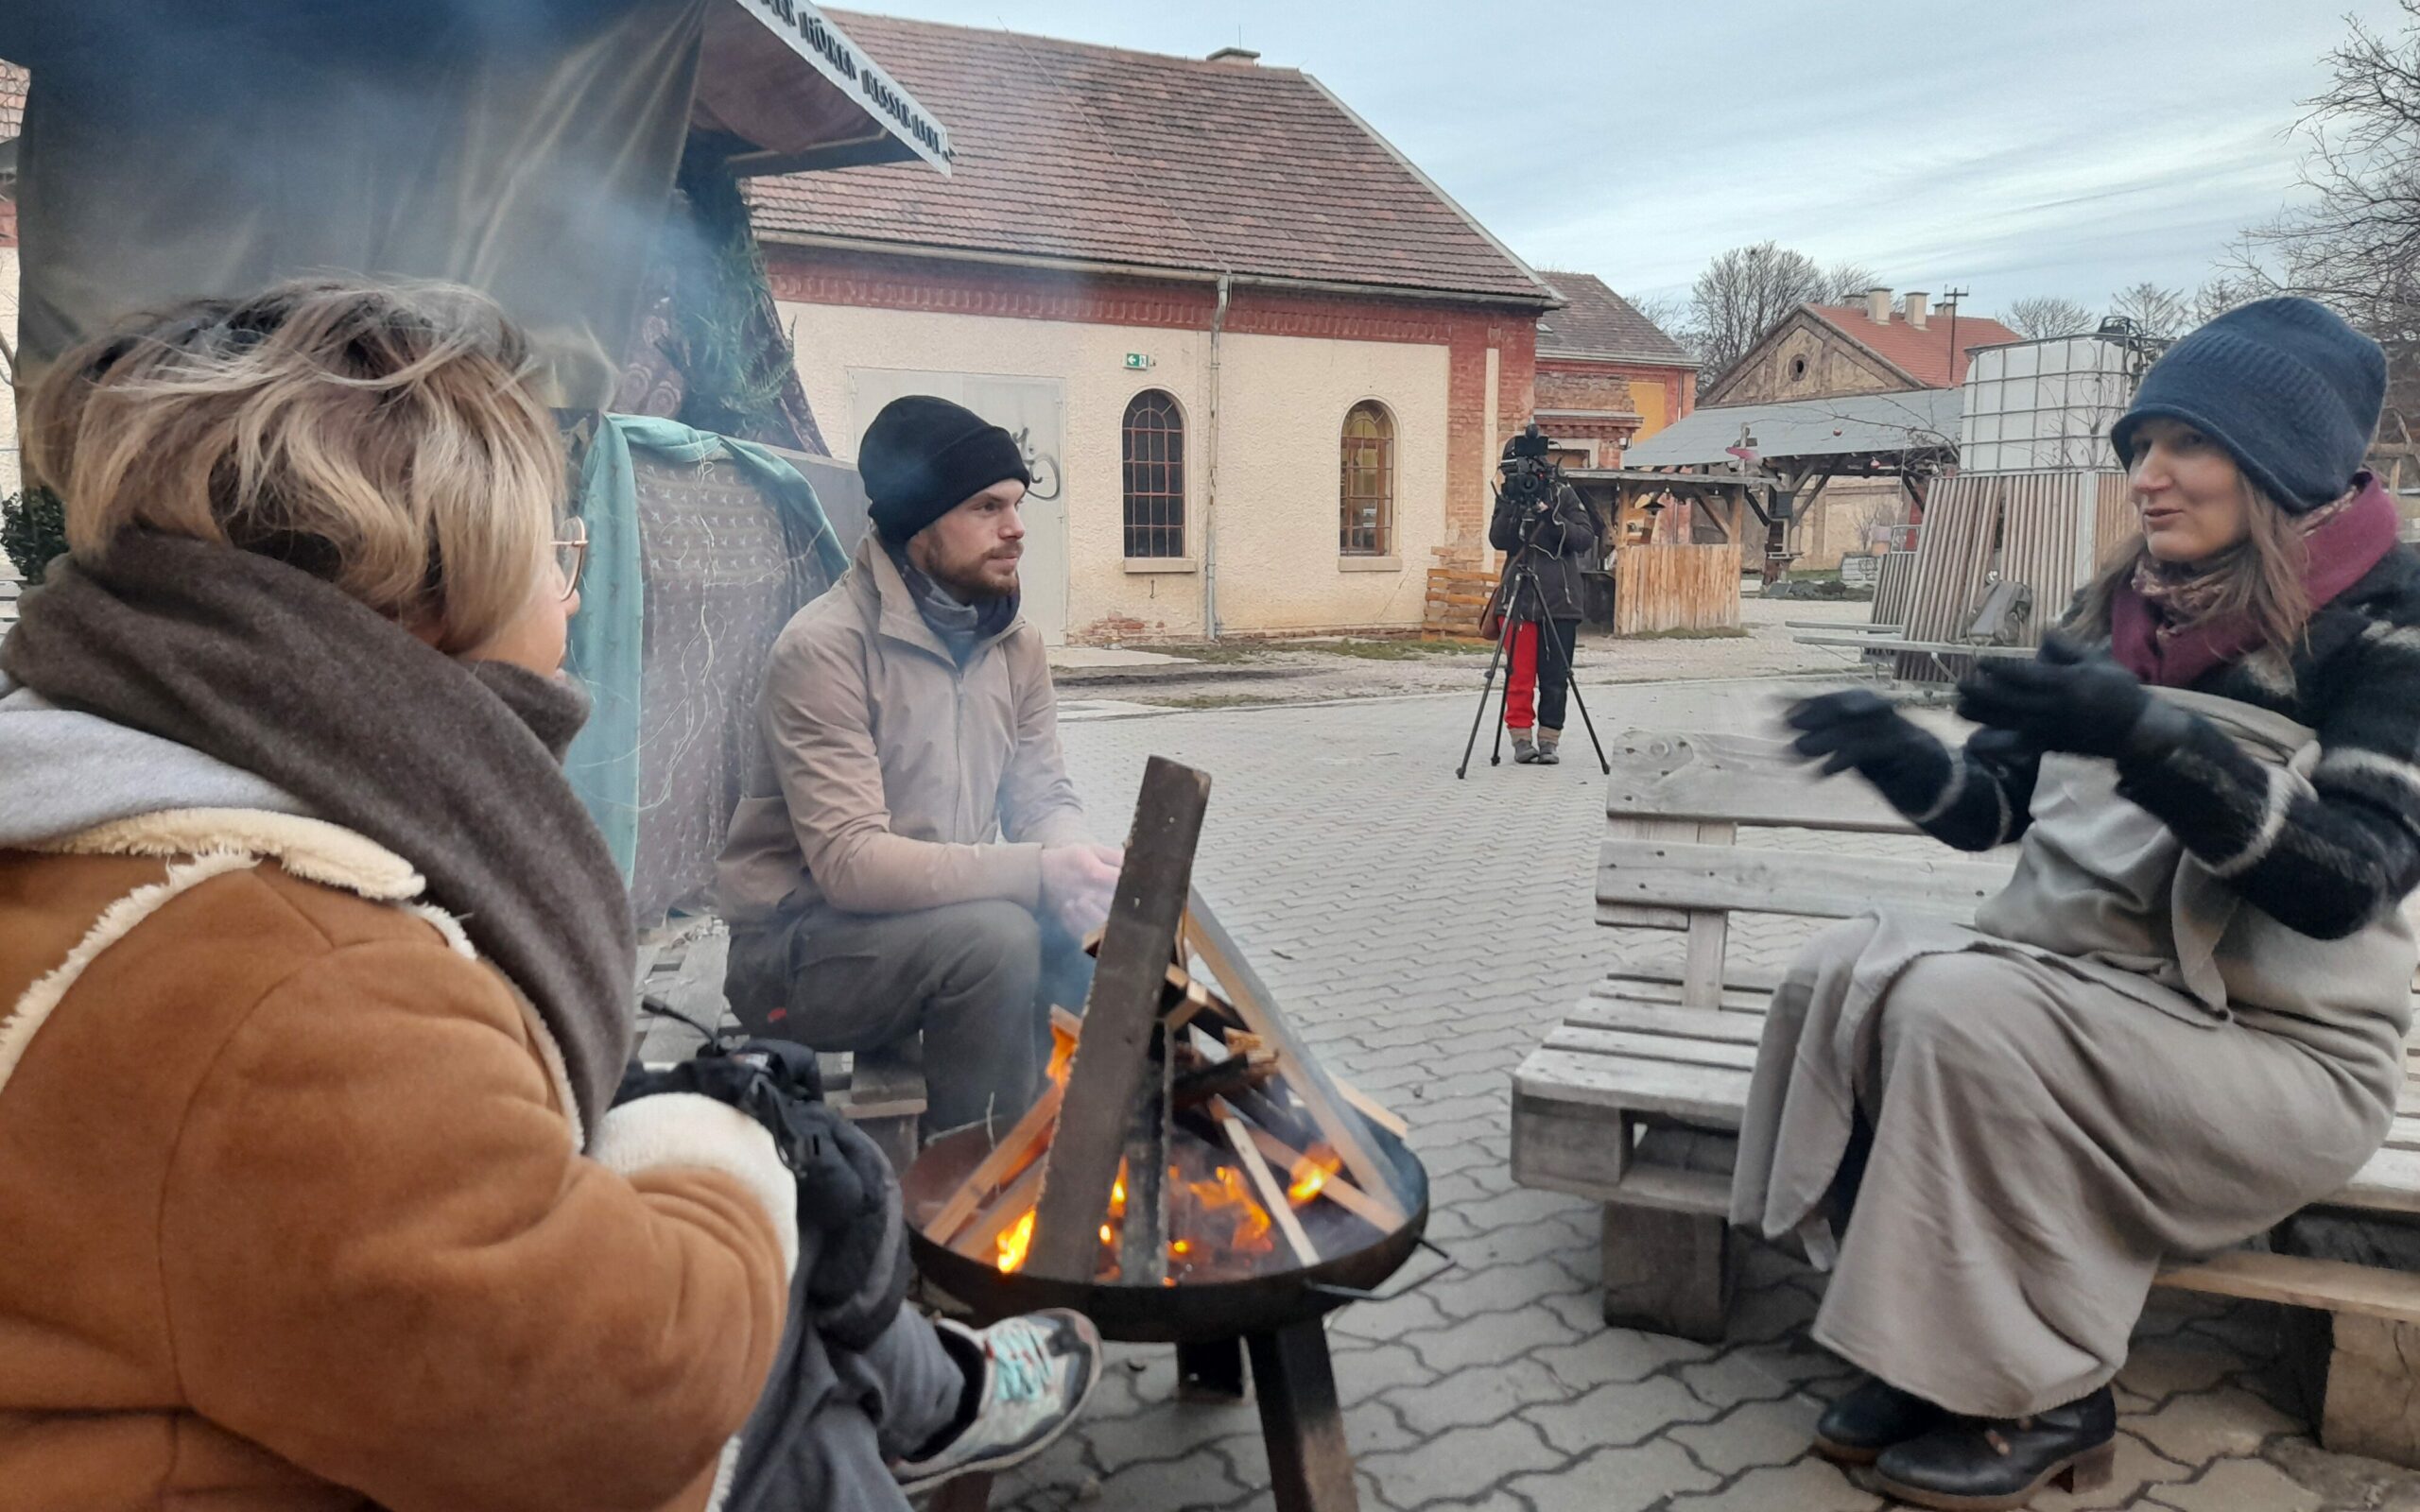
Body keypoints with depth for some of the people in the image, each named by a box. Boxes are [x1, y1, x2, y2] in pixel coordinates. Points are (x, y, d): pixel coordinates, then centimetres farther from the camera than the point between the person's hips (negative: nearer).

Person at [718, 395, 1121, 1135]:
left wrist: (1079, 865, -22)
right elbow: (849, 861, -28)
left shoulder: (1014, 642, 1)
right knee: (997, 937, -31)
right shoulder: (825, 648, -21)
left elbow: (1045, 799, 2)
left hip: (948, 911, 7)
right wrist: (1038, 872, -35)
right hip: (800, 942, -6)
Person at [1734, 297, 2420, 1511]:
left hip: (2272, 1044, -6)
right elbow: (1990, 809, 8)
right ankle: (1932, 1352, -7)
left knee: (1964, 1008, -29)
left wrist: (2148, 739, -35)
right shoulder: (2126, 608, 8)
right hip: (2087, 985, 6)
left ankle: (2044, 1394, -9)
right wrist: (1890, 748, -14)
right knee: (1844, 972, -18)